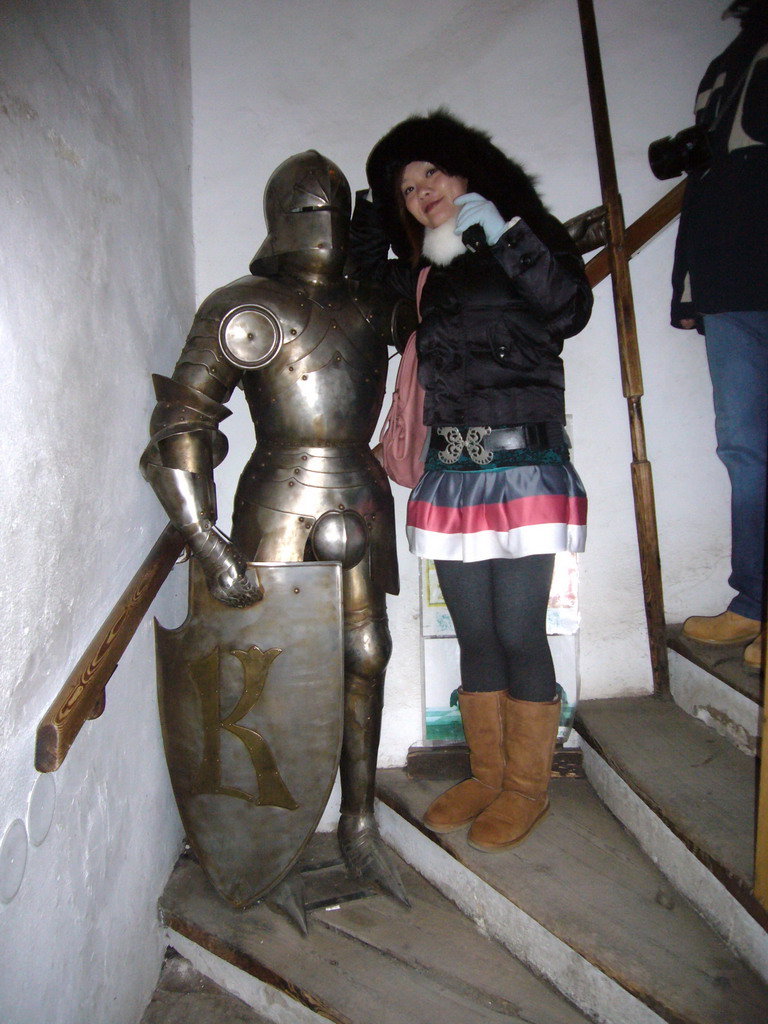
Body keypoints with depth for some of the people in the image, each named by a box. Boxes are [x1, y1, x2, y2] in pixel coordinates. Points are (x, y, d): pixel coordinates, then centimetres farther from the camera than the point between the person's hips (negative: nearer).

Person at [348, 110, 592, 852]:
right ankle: (486, 775, 28)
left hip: (522, 470, -5)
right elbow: (365, 267, 28)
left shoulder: (529, 240, 3)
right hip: (451, 475, 5)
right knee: (474, 636, 11)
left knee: (519, 634, -1)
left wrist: (503, 234, -15)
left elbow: (570, 309, -14)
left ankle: (527, 789, 18)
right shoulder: (425, 274, 16)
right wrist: (371, 200, 18)